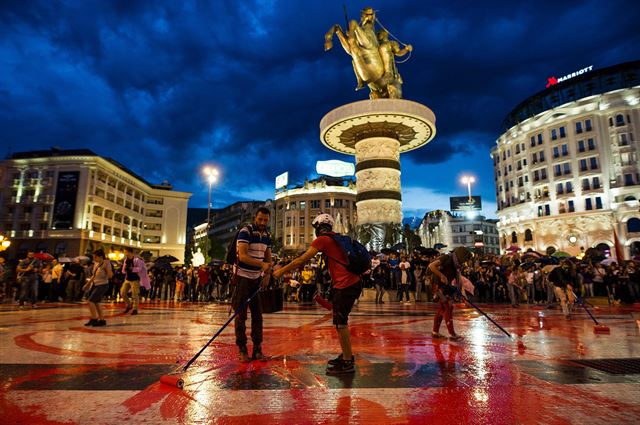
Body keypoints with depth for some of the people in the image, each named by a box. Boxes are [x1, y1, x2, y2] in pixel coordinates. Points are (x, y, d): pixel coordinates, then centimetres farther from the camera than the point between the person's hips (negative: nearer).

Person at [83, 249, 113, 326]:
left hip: (102, 285, -9)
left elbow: (110, 276, -19)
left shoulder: (106, 263, -14)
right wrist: (88, 283, 20)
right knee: (95, 303, 11)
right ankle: (102, 320, 20)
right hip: (94, 284, 9)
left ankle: (94, 319, 2)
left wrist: (106, 267, -25)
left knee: (90, 301, -12)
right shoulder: (96, 263, 8)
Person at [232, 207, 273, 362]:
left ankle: (257, 349, 15)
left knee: (258, 314, 8)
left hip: (258, 278, 6)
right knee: (241, 315, 0)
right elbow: (242, 256, -24)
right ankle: (242, 350, 11)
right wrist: (262, 264, -34)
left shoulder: (267, 236, 8)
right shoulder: (245, 231, -14)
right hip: (243, 277, -6)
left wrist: (267, 275, 1)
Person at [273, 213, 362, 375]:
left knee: (340, 323, -2)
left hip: (345, 285, -9)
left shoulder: (322, 239, -6)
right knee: (340, 322, 18)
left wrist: (281, 271, 0)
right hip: (352, 282, 9)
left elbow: (302, 260, -8)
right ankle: (346, 355, 29)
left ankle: (347, 363, 4)